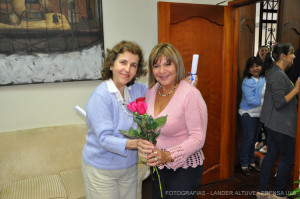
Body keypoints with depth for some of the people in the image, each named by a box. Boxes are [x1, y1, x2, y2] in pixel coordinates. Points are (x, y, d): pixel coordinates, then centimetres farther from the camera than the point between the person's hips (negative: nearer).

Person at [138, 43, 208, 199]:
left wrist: (169, 155, -31)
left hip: (184, 168, -6)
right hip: (157, 165, 6)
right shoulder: (151, 91, -1)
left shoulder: (190, 94, -21)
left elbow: (198, 138, -21)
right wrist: (143, 144, -10)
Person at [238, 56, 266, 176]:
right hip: (248, 114, -7)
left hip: (259, 114, 7)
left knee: (254, 139, 16)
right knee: (248, 139, -1)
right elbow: (251, 101, -23)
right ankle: (244, 165, 13)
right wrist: (264, 101, -12)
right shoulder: (247, 82, -18)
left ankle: (251, 162, 31)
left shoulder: (263, 79, 5)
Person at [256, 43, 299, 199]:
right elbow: (279, 103, -23)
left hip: (274, 123, 10)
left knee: (271, 155, 15)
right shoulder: (279, 75, -20)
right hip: (281, 125, -10)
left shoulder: (274, 72, 12)